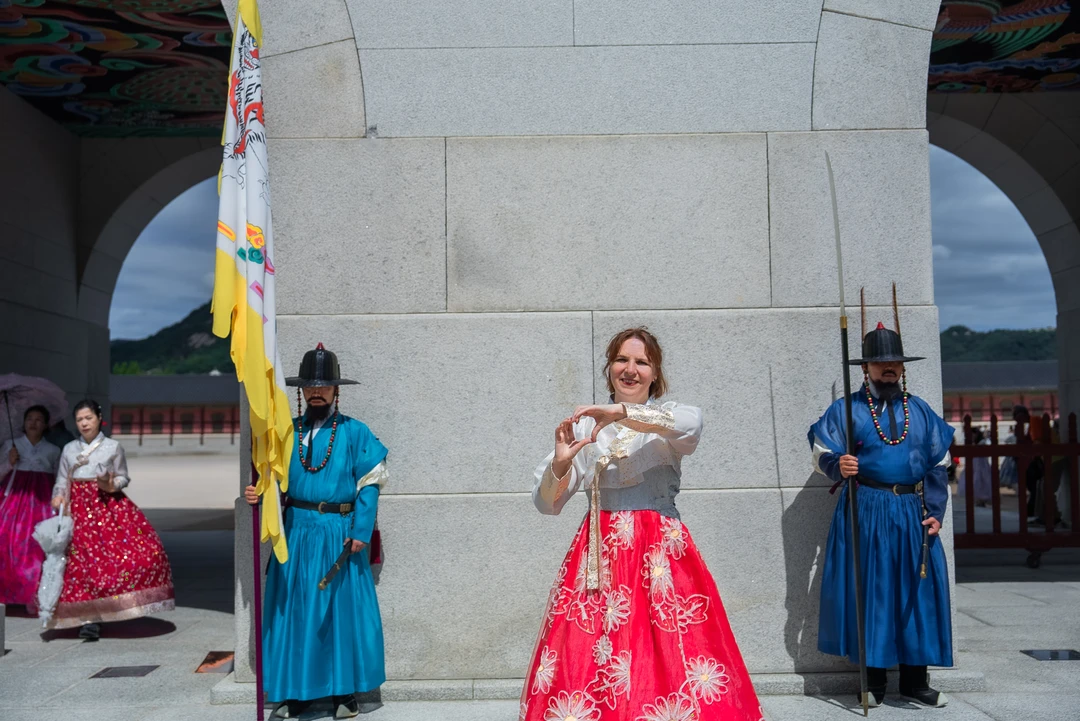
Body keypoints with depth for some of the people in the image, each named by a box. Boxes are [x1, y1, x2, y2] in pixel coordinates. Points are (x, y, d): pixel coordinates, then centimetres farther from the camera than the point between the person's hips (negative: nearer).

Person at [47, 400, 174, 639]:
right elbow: (62, 481, 12)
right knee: (81, 559, -7)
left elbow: (123, 478, 8)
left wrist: (111, 485, -13)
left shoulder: (113, 447, 6)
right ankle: (89, 618, 3)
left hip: (108, 505, -1)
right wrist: (58, 496, -8)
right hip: (78, 509, 2)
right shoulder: (69, 449, 12)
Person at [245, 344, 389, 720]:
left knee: (344, 609, 4)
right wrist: (259, 494, -12)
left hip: (339, 532, -3)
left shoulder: (354, 432, -1)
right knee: (293, 610, 6)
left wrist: (361, 532, -12)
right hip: (297, 531, 3)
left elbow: (369, 485, -4)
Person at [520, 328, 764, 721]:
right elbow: (547, 502, 8)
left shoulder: (668, 416, 7)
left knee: (666, 660, -8)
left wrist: (622, 413, -27)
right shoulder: (585, 424, 12)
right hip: (599, 553, 2)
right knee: (584, 665, -3)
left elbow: (691, 425, -20)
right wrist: (560, 463, -12)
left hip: (659, 553, -2)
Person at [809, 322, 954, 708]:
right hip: (866, 513, -3)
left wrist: (935, 512, 2)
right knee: (869, 590, 0)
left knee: (918, 592, 4)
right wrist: (839, 466, -25)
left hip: (912, 512, 3)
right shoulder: (846, 410, 3)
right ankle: (873, 681, 10)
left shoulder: (921, 411, 12)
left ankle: (915, 680, 15)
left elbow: (938, 465, 12)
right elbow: (823, 453, -2)